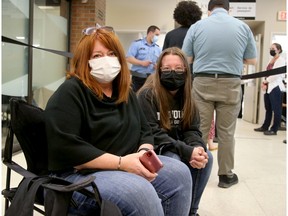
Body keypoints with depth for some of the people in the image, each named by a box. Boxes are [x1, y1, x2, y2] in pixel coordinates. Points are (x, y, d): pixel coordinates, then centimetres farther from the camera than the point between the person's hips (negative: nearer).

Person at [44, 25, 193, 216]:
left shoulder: (125, 92, 12)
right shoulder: (70, 93, -12)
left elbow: (145, 131, 14)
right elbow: (65, 148, -22)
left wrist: (144, 152, -12)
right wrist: (120, 162, -24)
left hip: (127, 166, 8)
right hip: (79, 174, -7)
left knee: (179, 174, -9)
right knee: (140, 192, -32)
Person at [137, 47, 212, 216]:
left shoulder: (186, 96, 3)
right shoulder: (147, 95, -17)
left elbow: (192, 129, -1)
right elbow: (152, 134, -23)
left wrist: (197, 147, -25)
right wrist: (186, 151, -31)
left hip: (178, 149, 6)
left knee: (206, 157, -15)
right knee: (175, 161, -32)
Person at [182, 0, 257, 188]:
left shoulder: (197, 26, 2)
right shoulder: (243, 27, 4)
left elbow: (186, 59, 4)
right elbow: (252, 60, 10)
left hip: (202, 84, 0)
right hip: (230, 85, 0)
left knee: (199, 130, 7)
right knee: (226, 132, 8)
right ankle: (226, 175, 17)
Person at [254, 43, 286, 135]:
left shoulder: (281, 60, -5)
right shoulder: (271, 60, 21)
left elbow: (277, 74, -15)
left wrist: (266, 81, -11)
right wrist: (264, 83, 2)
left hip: (275, 87, -8)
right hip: (268, 87, 8)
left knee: (276, 109, -4)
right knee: (268, 109, 12)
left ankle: (274, 129, -1)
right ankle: (265, 127, 18)